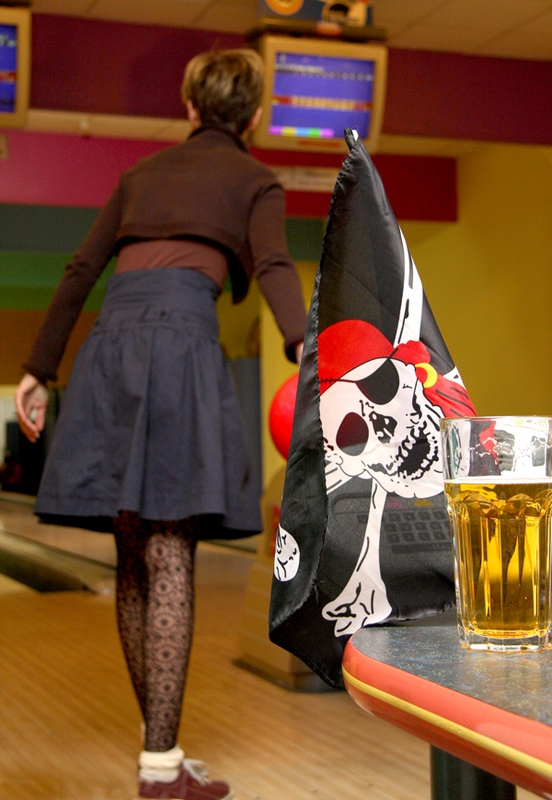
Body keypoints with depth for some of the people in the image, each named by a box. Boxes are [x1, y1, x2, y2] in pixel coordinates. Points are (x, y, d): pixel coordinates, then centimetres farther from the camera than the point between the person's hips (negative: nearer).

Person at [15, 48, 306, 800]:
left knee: (135, 555, 10)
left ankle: (159, 734, 17)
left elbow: (79, 273, 24)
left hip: (111, 342, 5)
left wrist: (38, 370, 26)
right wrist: (303, 350, -25)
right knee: (170, 560, -10)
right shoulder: (257, 180, 13)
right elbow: (272, 268, -8)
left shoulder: (143, 172, 29)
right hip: (182, 337, -5)